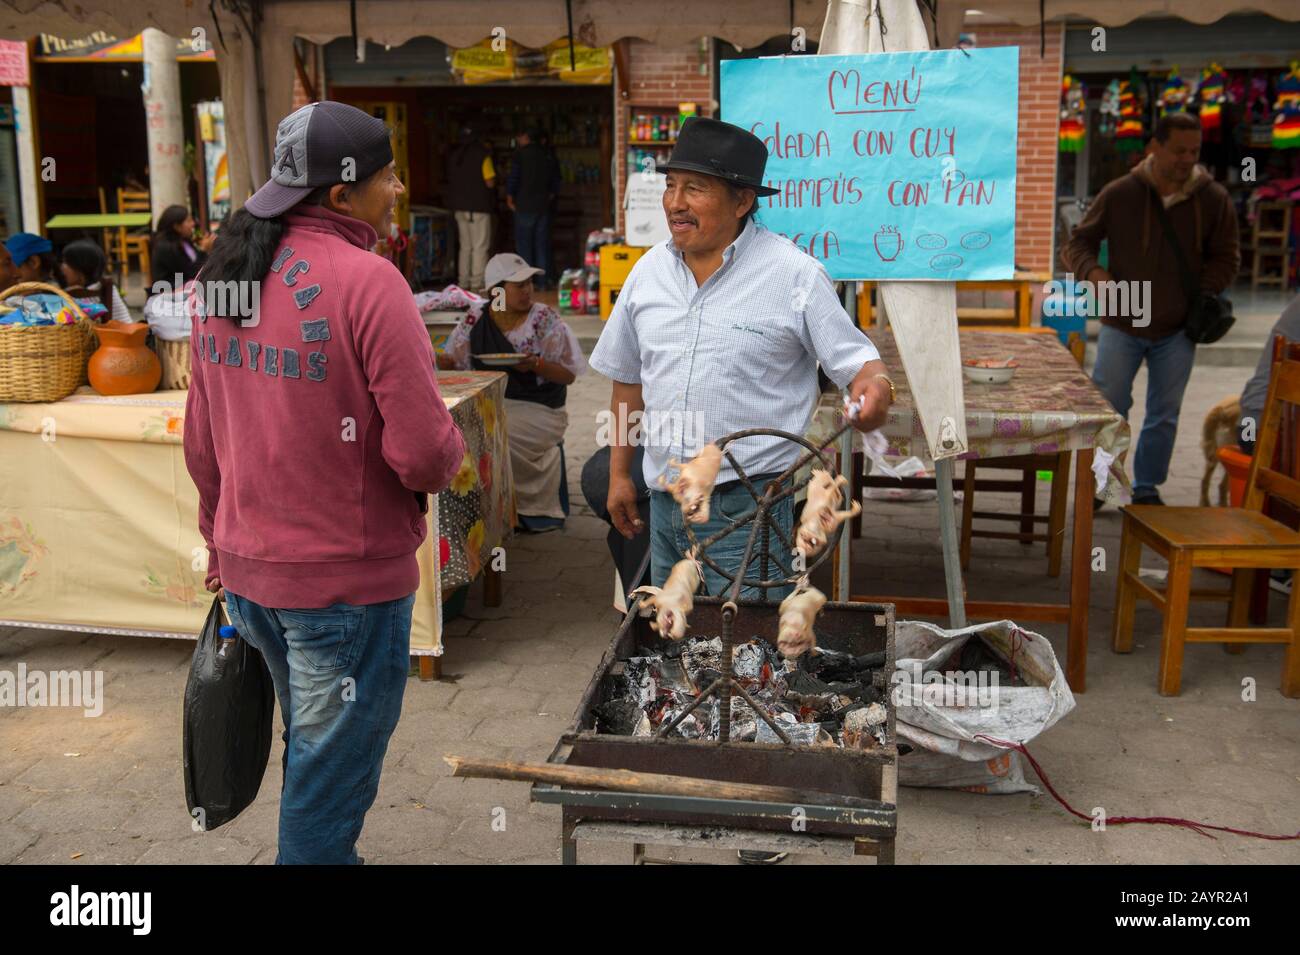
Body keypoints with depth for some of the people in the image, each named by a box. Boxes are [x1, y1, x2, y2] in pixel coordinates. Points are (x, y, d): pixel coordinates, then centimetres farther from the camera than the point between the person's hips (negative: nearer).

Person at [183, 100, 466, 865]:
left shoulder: (220, 276, 3)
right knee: (335, 769, 10)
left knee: (311, 744, 26)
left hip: (247, 571, 7)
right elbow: (425, 453, -23)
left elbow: (202, 437, 11)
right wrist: (450, 456, 0)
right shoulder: (366, 280, -19)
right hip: (347, 576, -7)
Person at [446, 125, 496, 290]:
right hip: (479, 207, -6)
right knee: (480, 247, -3)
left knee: (465, 246, 13)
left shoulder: (453, 156, 9)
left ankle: (463, 283, 13)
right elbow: (490, 182, -13)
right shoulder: (482, 155, -9)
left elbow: (450, 180, 15)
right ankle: (477, 284, -6)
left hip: (459, 207, 6)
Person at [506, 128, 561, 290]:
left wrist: (510, 199, 1)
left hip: (525, 206, -5)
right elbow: (556, 181, 13)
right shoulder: (549, 155, 10)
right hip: (544, 207, 5)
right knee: (542, 245, 7)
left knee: (524, 245, -1)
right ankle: (543, 282, 6)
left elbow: (513, 178, -9)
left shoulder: (521, 153, -5)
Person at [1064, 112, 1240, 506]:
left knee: (1164, 415, 10)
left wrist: (1202, 295, -10)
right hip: (1121, 326, -2)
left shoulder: (1214, 199, -2)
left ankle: (1147, 488, 24)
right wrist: (1092, 270, -22)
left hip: (1177, 330, 2)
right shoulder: (1119, 194, -6)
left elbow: (1225, 257, 7)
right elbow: (1077, 244, 0)